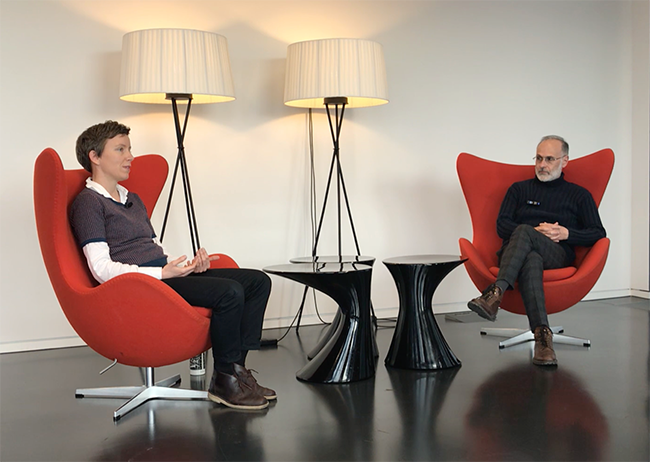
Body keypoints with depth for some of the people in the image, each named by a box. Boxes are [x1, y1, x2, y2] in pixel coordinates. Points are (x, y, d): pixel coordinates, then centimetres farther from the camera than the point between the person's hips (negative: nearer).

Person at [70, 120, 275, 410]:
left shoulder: (133, 200, 27)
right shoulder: (88, 202, -3)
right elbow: (102, 269, -13)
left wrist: (190, 264, 2)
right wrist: (163, 273, -19)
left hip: (164, 275, 10)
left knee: (257, 281, -3)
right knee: (229, 292, -28)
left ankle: (236, 367, -5)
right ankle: (224, 382, -14)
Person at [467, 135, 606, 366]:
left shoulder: (579, 195, 21)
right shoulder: (519, 189, 24)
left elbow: (598, 234, 12)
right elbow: (501, 225, 11)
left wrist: (566, 233, -5)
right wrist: (536, 232, -5)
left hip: (557, 255, -1)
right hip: (514, 252, 1)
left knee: (523, 232, -36)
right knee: (531, 261, -40)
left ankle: (495, 294, -54)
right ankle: (542, 335, -54)